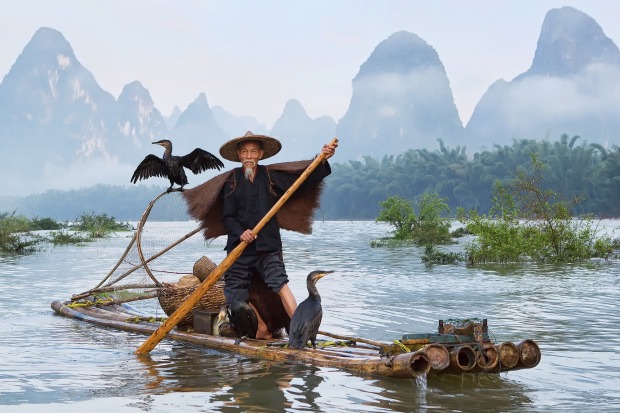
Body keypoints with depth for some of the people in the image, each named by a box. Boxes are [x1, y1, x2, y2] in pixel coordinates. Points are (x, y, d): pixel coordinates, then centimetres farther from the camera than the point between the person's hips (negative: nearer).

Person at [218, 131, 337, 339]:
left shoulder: (271, 177, 4)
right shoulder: (233, 181, 3)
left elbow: (305, 181, 1)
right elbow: (227, 217, 2)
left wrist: (322, 161, -12)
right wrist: (240, 233, -16)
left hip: (267, 245, -2)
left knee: (280, 283, -18)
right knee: (235, 292, 4)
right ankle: (262, 328, 22)